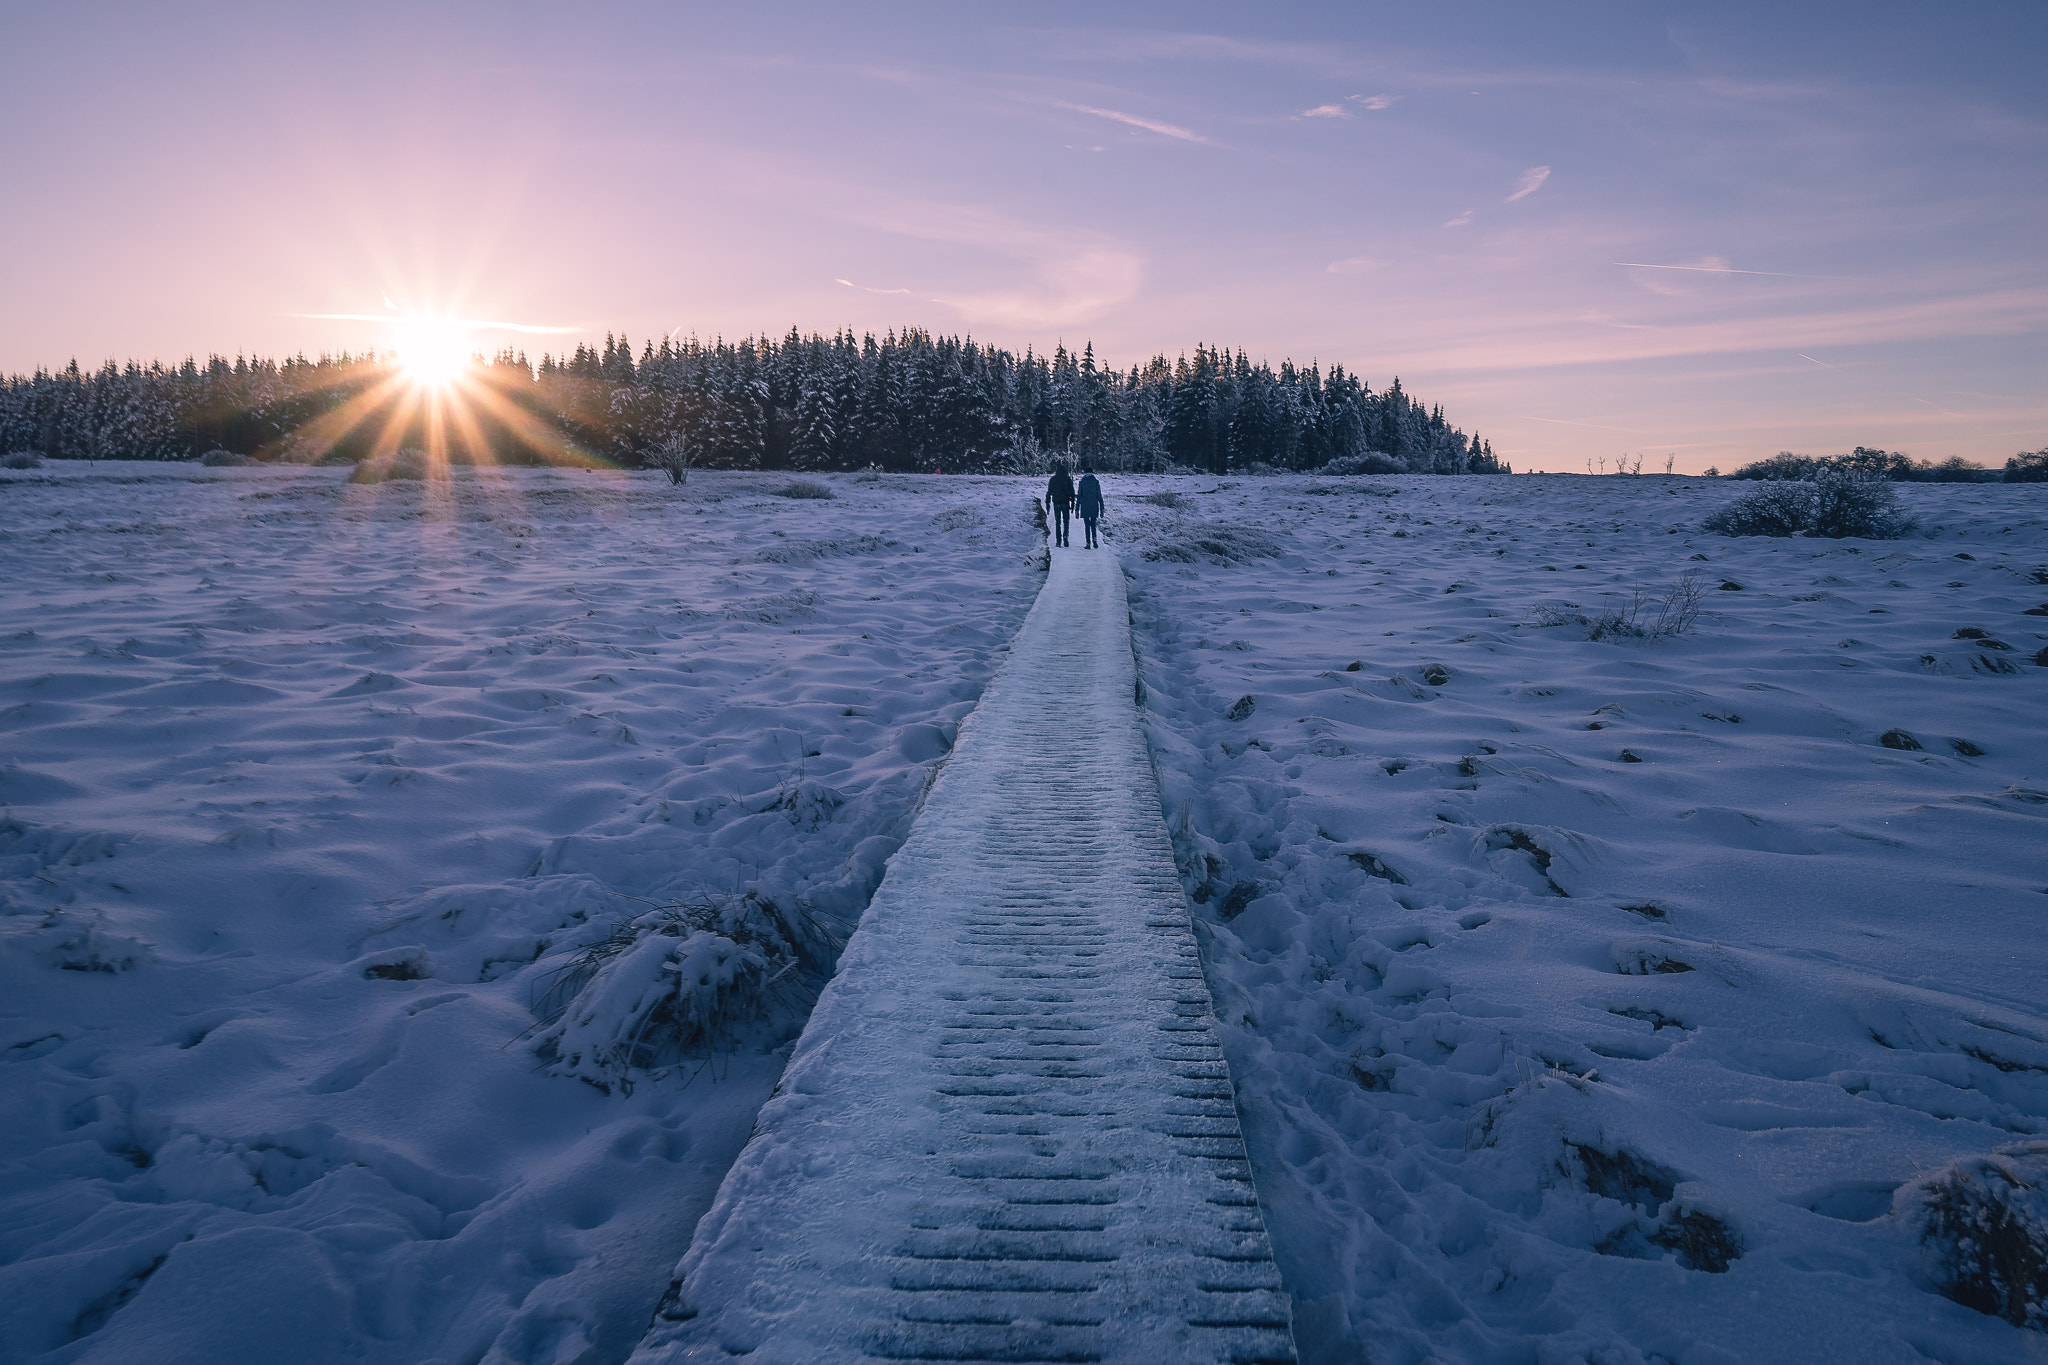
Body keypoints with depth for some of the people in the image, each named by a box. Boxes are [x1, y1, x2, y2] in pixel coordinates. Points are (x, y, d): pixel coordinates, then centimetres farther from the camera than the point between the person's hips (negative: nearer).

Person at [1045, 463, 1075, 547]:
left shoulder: (1053, 479, 3)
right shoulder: (1068, 479, 0)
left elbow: (1049, 492, 4)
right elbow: (1072, 492, 0)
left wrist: (1047, 503, 9)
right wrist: (1072, 504, 5)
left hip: (1056, 503, 1)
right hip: (1065, 503, -1)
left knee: (1057, 522, 7)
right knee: (1066, 521, 8)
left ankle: (1058, 540, 3)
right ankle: (1065, 537, -10)